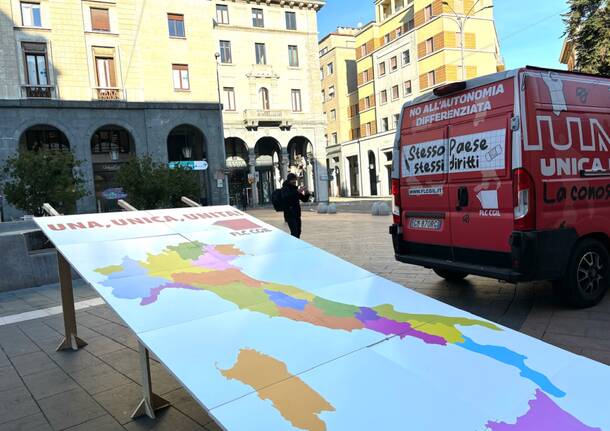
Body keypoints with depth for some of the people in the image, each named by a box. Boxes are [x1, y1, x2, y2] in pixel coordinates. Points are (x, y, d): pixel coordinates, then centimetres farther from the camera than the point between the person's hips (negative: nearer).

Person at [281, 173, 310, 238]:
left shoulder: (295, 188, 15)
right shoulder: (285, 188, -5)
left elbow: (304, 199, 18)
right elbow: (285, 197, -27)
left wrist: (307, 194, -4)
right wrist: (297, 192, -34)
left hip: (297, 214, 7)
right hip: (290, 214, -7)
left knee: (298, 232, 9)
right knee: (294, 232, -16)